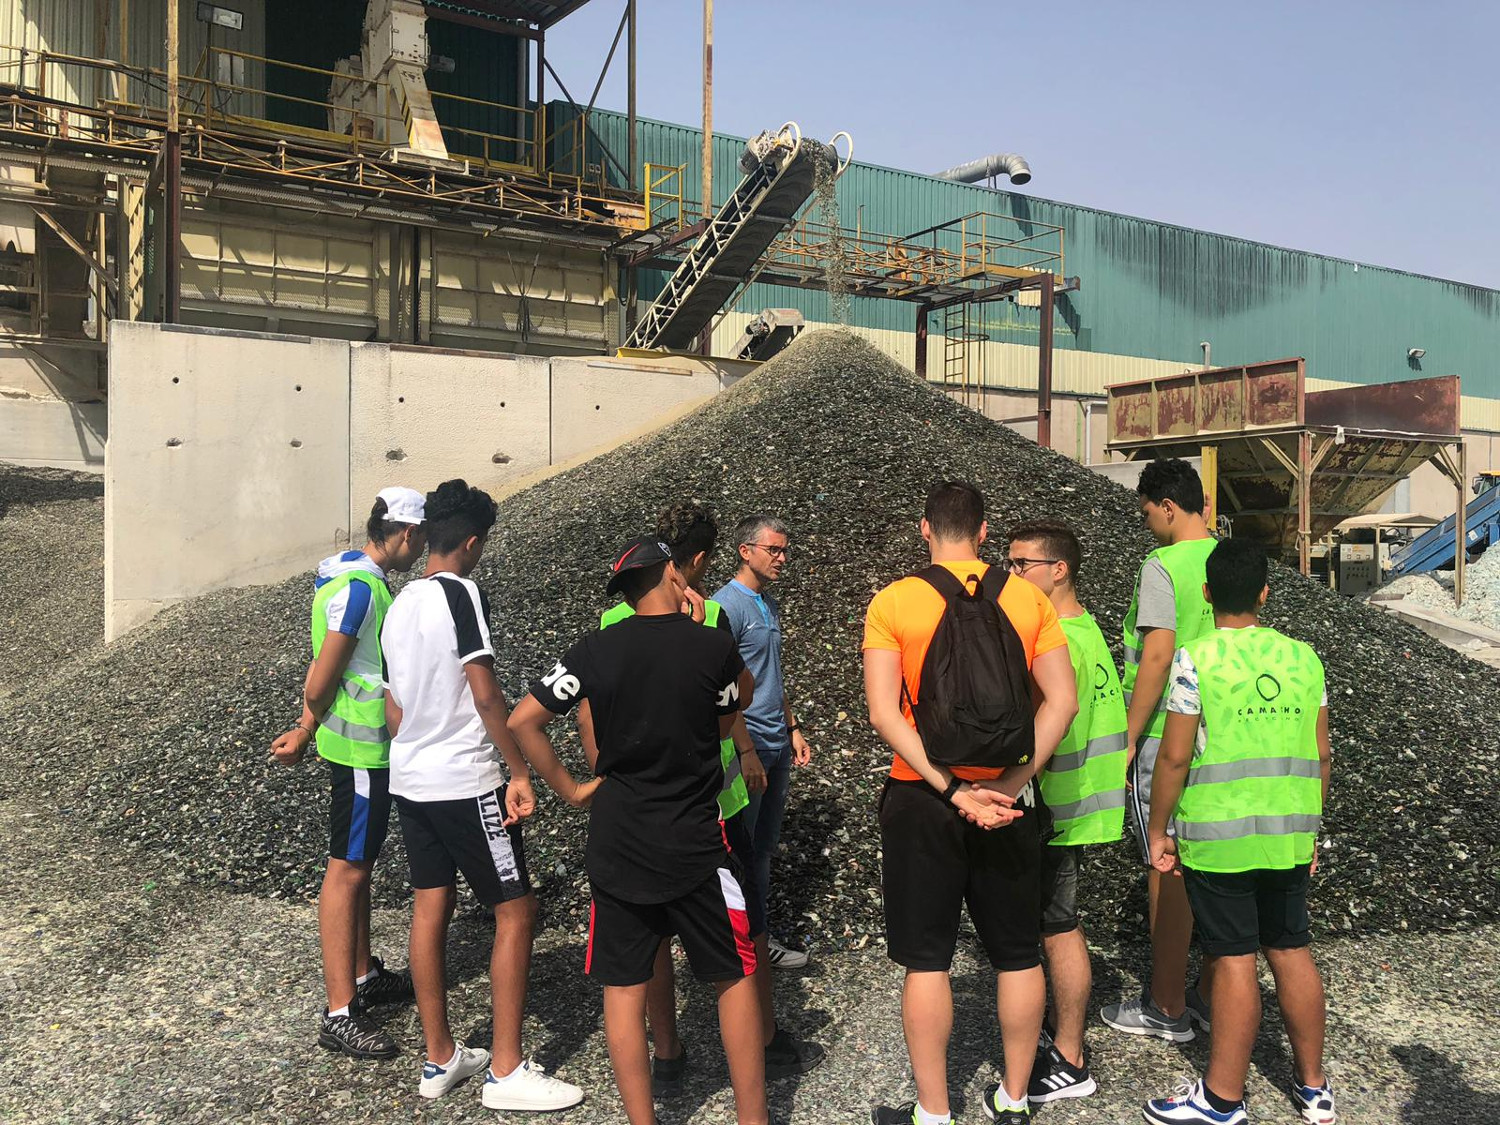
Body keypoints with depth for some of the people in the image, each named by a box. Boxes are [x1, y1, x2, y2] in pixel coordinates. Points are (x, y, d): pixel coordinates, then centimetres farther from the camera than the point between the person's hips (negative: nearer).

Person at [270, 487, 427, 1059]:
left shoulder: (361, 578, 10)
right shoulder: (358, 589, -21)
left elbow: (321, 678, 13)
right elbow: (321, 681, -18)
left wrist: (307, 730, 9)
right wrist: (306, 733, -2)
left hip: (370, 747, 10)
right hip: (360, 749, -10)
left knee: (360, 864, 18)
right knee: (347, 871, -5)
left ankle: (363, 976, 32)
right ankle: (339, 1014, 2)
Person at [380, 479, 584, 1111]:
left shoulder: (399, 604, 10)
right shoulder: (461, 593, -15)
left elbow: (393, 709, 14)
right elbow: (485, 695, -18)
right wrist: (520, 772, -12)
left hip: (409, 780, 9)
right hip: (465, 785, -8)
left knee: (431, 909, 13)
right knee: (515, 912, 1)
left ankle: (440, 1059, 23)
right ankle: (506, 1071, 6)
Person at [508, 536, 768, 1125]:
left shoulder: (595, 649, -4)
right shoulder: (714, 645, -9)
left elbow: (522, 721, -5)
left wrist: (569, 787, 4)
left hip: (616, 843, 2)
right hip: (695, 843, -1)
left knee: (623, 987, 10)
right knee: (734, 977, 13)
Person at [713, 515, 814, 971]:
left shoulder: (770, 606, 15)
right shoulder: (727, 605, -13)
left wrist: (792, 728, 20)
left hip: (776, 746, 9)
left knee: (765, 845, 15)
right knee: (743, 848, 1)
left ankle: (760, 936, 25)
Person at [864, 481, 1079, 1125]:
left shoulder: (892, 602, -6)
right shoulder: (1028, 598, 0)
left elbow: (884, 714, -15)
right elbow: (1062, 699, -6)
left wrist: (953, 791, -15)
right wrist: (1009, 784, -10)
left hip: (922, 801, -2)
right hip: (1009, 802, 2)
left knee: (926, 959, 8)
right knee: (1018, 955, 16)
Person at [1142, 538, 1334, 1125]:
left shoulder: (1196, 659, -12)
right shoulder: (1303, 657, 3)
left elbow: (1175, 756, -13)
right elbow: (1319, 753, 8)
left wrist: (1158, 830, -2)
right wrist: (1311, 826, 19)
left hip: (1218, 836, -5)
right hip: (1289, 834, 5)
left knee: (1234, 959, 1)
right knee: (1292, 950, 15)